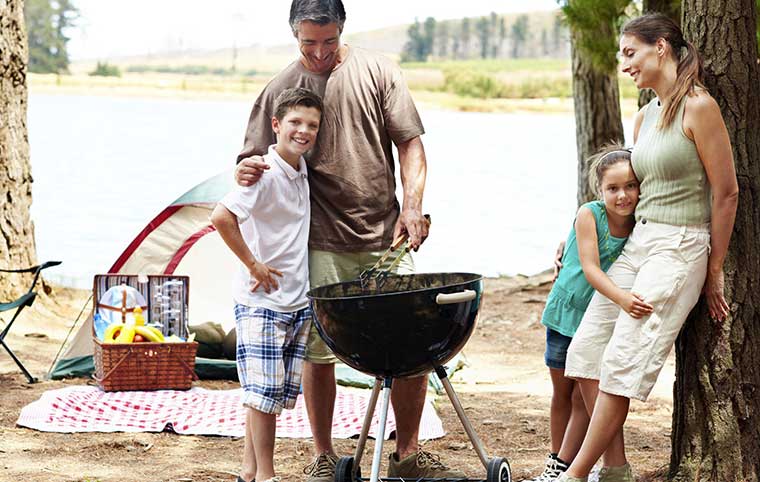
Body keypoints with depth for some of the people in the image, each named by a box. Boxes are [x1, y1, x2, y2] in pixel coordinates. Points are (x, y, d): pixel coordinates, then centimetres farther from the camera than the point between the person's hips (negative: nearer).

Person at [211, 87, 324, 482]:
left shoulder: (301, 169, 7)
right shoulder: (265, 175, -18)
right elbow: (221, 217, -28)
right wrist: (253, 265, -19)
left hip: (299, 302, 8)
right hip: (262, 302, -8)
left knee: (278, 392, 11)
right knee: (264, 392, -4)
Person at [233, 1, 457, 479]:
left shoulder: (377, 71, 3)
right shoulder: (281, 89, 0)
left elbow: (410, 143, 5)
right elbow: (256, 159, 3)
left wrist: (412, 205, -8)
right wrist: (247, 171, -22)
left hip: (386, 241, 2)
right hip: (322, 247, -1)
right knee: (318, 351, 1)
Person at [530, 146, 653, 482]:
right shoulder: (589, 215, -18)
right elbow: (590, 268, -26)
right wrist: (622, 298, -41)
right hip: (567, 310, -1)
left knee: (584, 396, -3)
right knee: (561, 392, 11)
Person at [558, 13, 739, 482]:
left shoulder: (698, 107, -11)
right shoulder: (645, 117, 13)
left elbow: (726, 192, -9)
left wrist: (714, 271, -6)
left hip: (679, 249, -9)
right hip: (637, 242, 9)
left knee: (623, 363, -10)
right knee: (586, 352, 2)